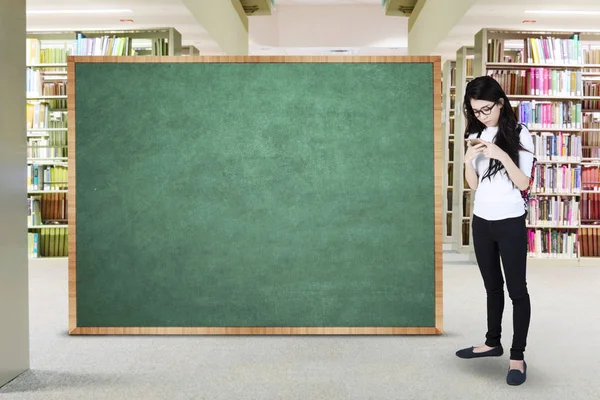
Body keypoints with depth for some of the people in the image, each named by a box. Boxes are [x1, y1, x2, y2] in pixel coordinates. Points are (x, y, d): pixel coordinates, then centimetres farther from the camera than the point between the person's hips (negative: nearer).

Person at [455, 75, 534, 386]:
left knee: (517, 289, 0)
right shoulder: (475, 136, 6)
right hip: (481, 221, 5)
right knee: (492, 286, 16)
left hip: (510, 223, -5)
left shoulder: (519, 134, -8)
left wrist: (503, 156, -25)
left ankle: (518, 356, 6)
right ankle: (493, 342, 28)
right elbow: (473, 184, 6)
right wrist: (468, 160, -12)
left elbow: (523, 183, -12)